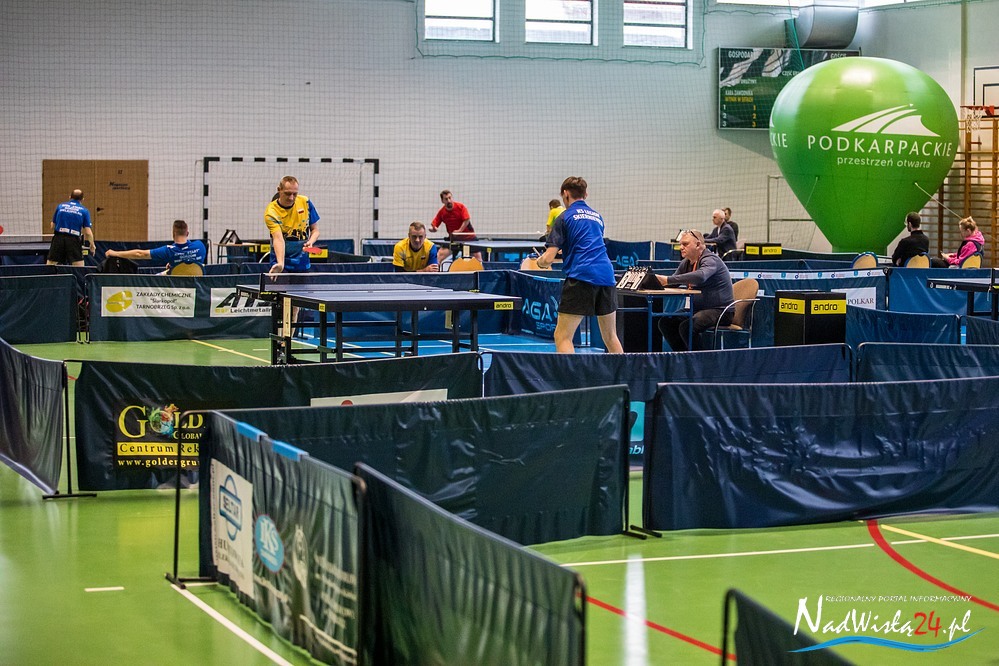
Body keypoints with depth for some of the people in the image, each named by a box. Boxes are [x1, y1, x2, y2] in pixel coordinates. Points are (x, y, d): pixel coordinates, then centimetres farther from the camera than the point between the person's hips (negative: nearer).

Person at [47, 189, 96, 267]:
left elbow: (53, 226, 17)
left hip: (58, 238, 2)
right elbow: (88, 232, 0)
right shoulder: (84, 211, 6)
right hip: (73, 240, -2)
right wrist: (92, 245, 16)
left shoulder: (60, 206, 13)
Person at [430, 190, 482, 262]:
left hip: (468, 236, -2)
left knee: (477, 255, -12)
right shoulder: (442, 212, -7)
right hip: (453, 238, 2)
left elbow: (467, 220, -18)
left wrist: (459, 230, -28)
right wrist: (432, 228, -29)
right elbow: (434, 225, -5)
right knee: (440, 255, -11)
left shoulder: (460, 206, -14)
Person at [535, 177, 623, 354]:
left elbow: (548, 259, -3)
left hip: (580, 277, -6)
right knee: (610, 337, 17)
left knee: (562, 337, -4)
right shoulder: (597, 217, 21)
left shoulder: (564, 217, 3)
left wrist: (540, 261, 19)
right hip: (606, 274, 6)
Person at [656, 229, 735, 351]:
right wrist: (658, 280, -15)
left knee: (686, 327, -29)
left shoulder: (710, 260, -16)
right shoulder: (686, 263, 14)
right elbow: (673, 284, 8)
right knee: (665, 322, -4)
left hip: (721, 310, -9)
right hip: (698, 309, 9)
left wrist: (667, 280, -39)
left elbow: (700, 276, -37)